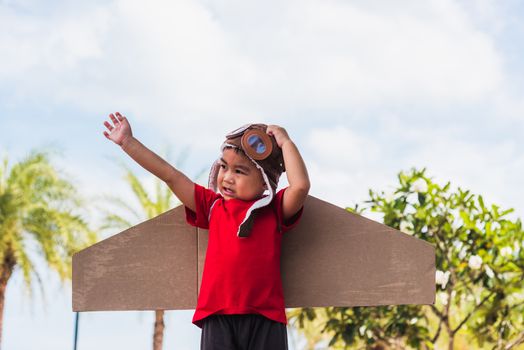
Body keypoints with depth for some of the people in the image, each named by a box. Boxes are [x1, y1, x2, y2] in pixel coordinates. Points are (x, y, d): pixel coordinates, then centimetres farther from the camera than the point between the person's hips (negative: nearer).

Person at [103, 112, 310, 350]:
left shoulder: (274, 210, 6)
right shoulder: (213, 206, 14)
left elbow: (301, 186, -13)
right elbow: (170, 176, 15)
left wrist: (285, 143, -3)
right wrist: (128, 142, 16)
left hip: (264, 316, -2)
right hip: (218, 316, 2)